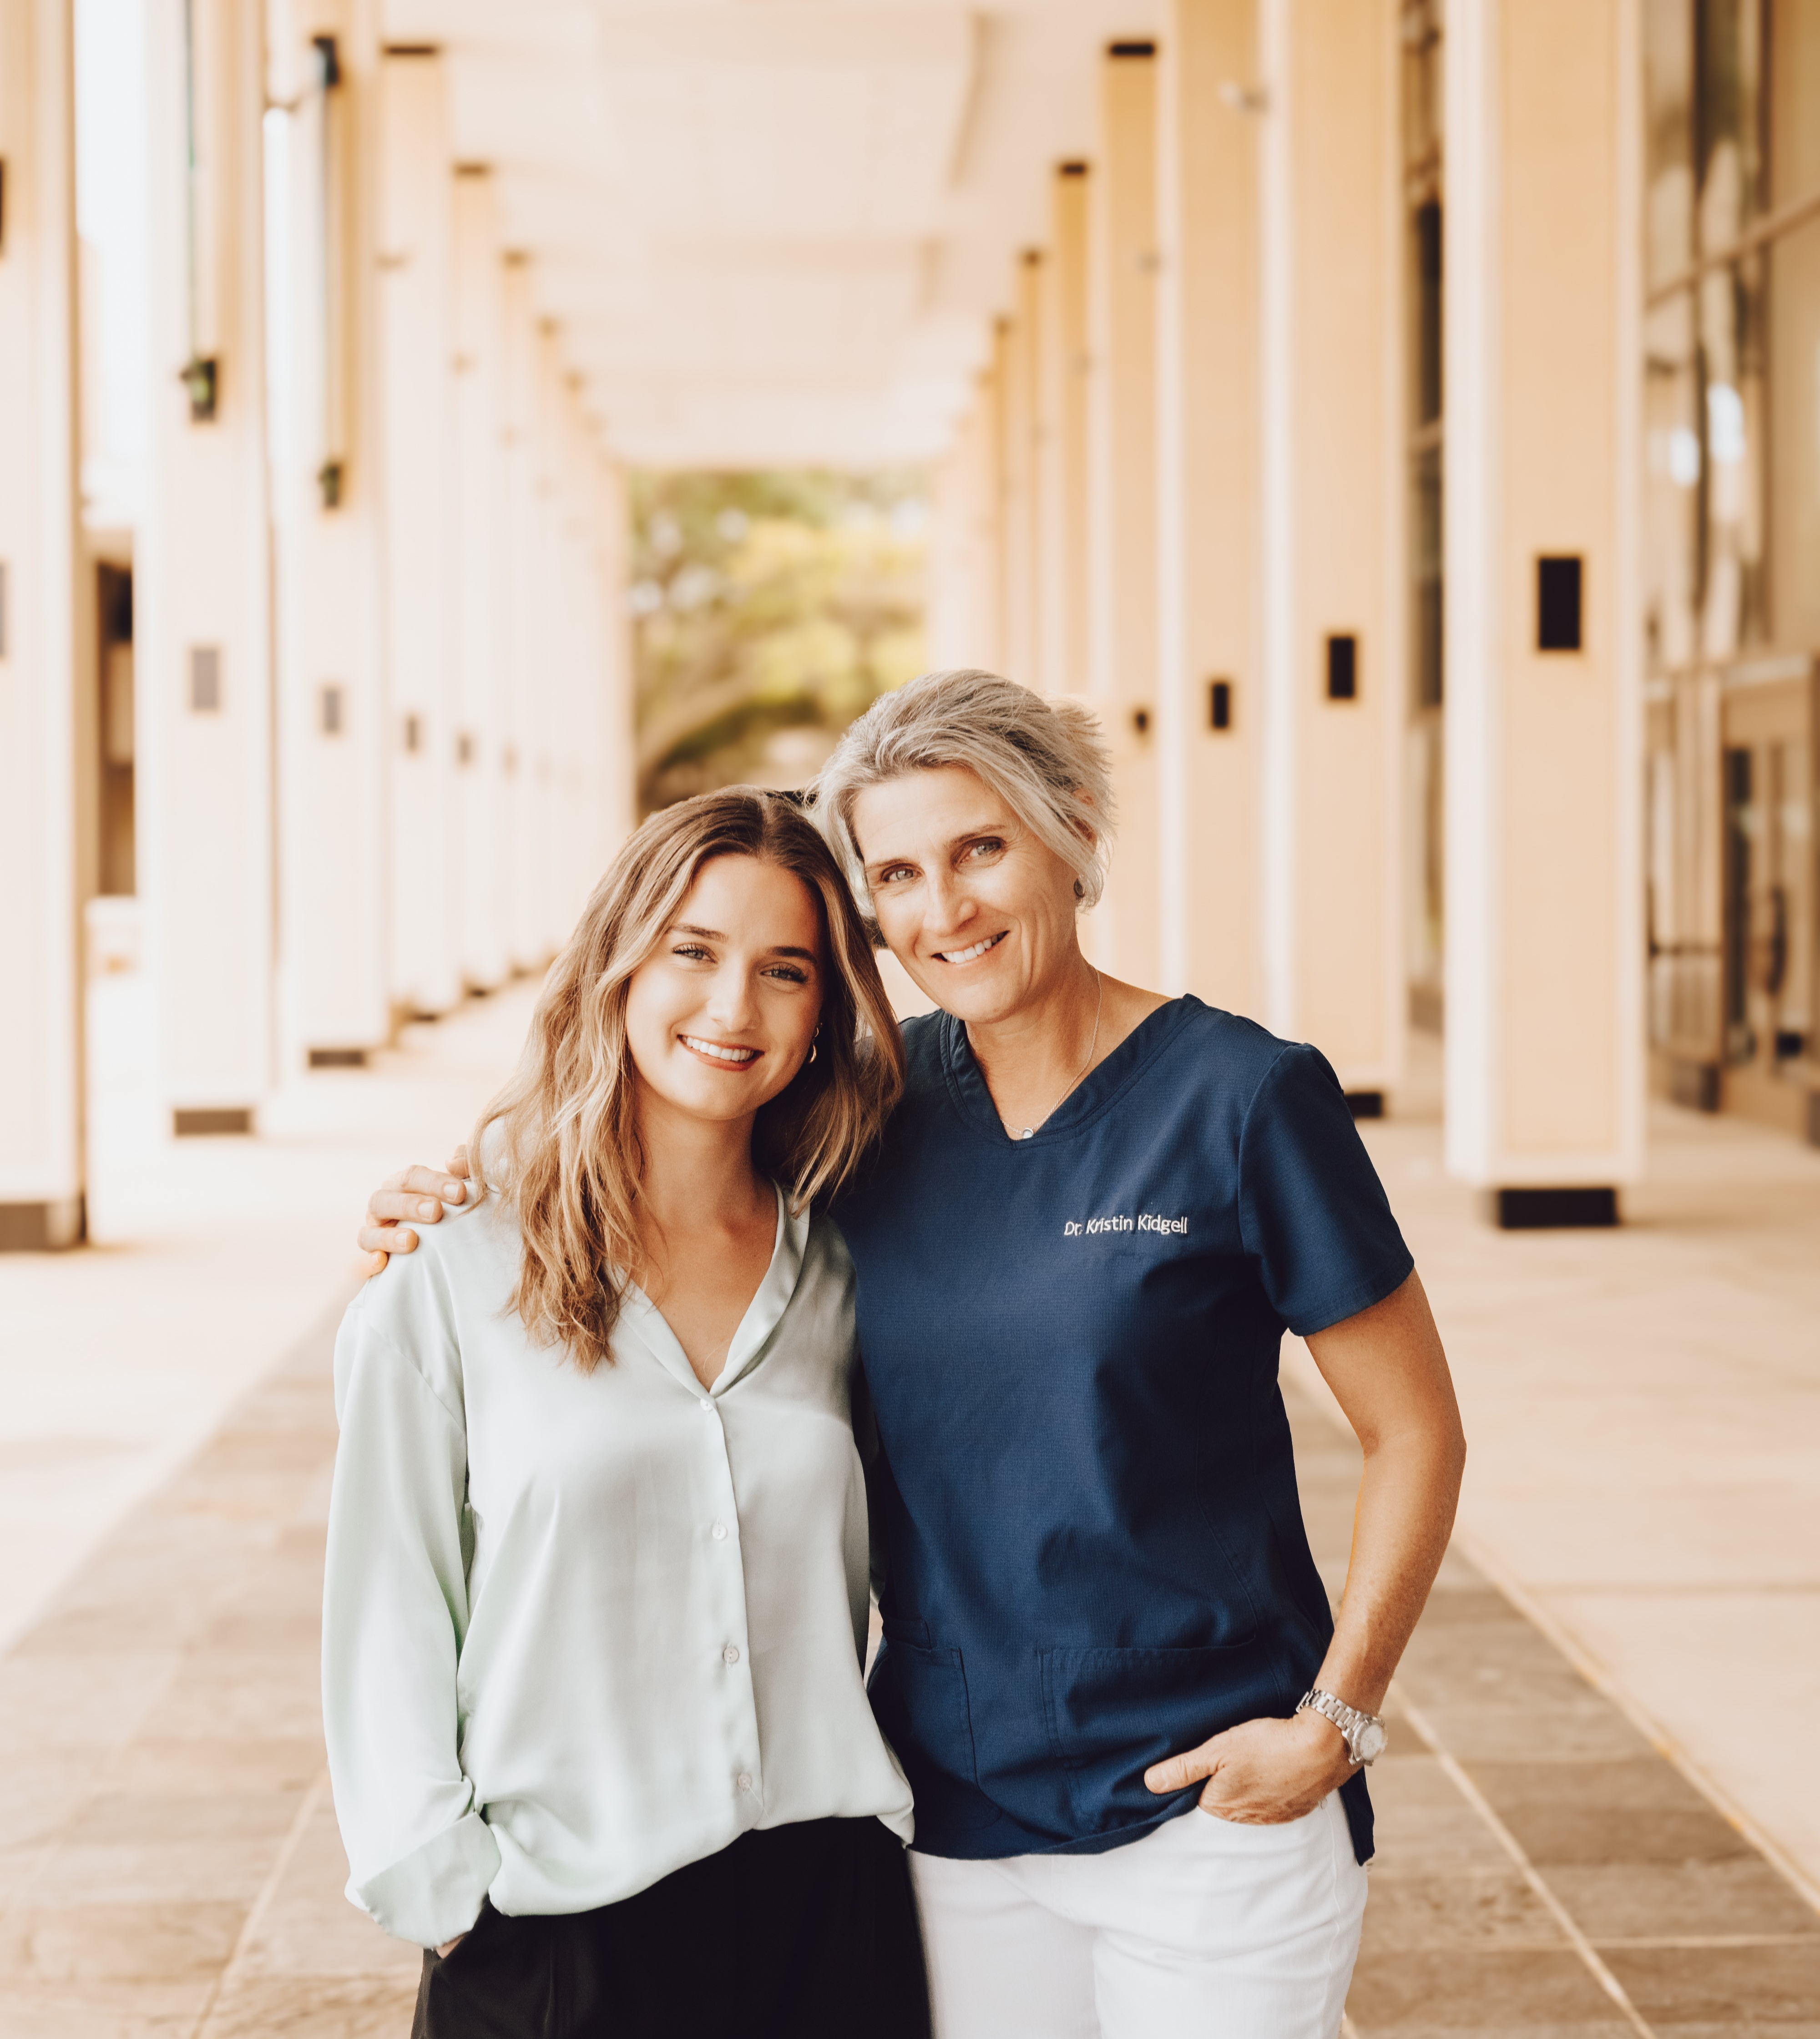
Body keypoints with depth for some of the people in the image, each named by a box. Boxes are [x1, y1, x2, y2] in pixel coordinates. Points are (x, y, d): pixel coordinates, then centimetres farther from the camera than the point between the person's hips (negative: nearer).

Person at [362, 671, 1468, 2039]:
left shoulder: (1241, 1096, -9)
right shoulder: (878, 1103, 3)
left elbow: (1417, 1433, -4)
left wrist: (1333, 1723, -11)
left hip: (1206, 1812, -3)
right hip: (952, 1811, 4)